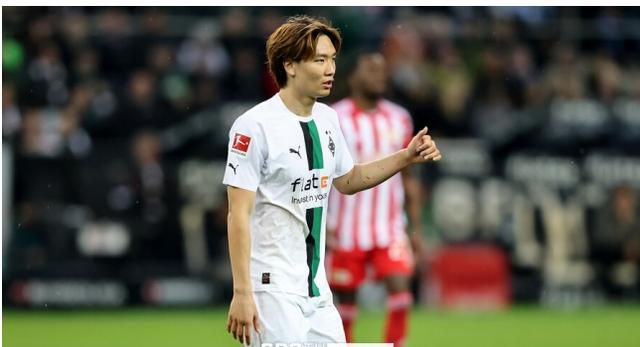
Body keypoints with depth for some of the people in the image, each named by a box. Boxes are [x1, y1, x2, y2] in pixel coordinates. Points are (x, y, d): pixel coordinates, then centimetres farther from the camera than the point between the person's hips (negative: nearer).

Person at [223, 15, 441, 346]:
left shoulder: (327, 119, 9)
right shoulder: (256, 126, -14)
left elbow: (347, 180, 26)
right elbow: (238, 214, -15)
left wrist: (405, 157, 13)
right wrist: (241, 293, -19)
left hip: (317, 289, 8)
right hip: (272, 288, -8)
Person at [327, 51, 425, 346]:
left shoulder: (399, 119, 8)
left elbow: (408, 179, 14)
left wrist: (416, 228, 11)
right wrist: (323, 227, -11)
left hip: (390, 228, 3)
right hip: (347, 231, -3)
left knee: (400, 287, -14)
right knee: (346, 298, 4)